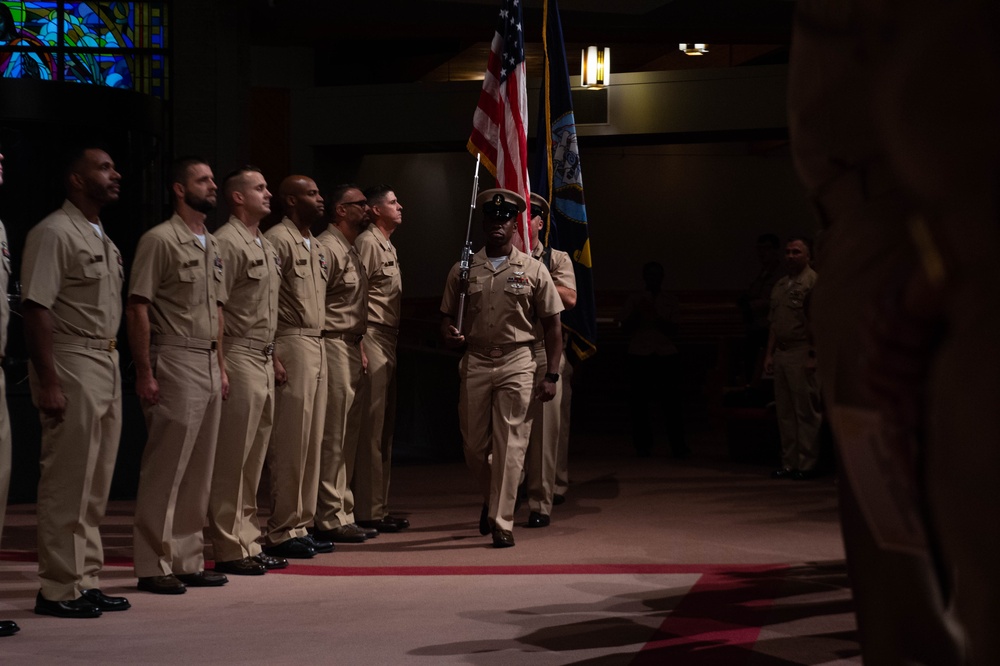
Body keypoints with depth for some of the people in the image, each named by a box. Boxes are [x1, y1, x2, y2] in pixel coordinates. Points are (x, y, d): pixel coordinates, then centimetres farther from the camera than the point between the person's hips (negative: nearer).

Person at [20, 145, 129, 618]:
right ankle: (59, 589, 1)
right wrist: (47, 382, -21)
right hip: (71, 365, -9)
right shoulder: (54, 233, -10)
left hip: (107, 365, 9)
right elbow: (36, 309, -17)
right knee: (67, 482, -5)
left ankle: (86, 581, 20)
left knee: (97, 483, 12)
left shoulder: (102, 238, 18)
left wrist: (115, 366, 15)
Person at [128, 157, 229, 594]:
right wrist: (144, 372, -17)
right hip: (174, 362, -8)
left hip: (208, 363, 8)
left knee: (200, 469, 11)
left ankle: (188, 561, 18)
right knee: (165, 468, -4)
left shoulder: (212, 245, 17)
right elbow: (137, 308, -12)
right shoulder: (160, 240, -9)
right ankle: (153, 566, 3)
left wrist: (220, 366, 16)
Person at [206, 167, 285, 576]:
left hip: (263, 360, 9)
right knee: (231, 458, -5)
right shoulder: (227, 242, -11)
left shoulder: (265, 245, 19)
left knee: (254, 458, 12)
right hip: (239, 357, -9)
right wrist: (220, 366, -20)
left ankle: (248, 542, 19)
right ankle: (229, 550, 0)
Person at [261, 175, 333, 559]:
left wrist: (318, 345, 15)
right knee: (290, 444, -6)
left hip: (317, 344, 9)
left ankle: (301, 526, 16)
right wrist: (272, 356, -21)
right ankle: (281, 533, -1)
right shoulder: (278, 240, -10)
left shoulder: (314, 245, 19)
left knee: (311, 441, 10)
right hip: (291, 344, -9)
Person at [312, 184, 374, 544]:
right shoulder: (327, 247, -12)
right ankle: (330, 519, -3)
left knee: (348, 437, 12)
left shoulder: (351, 250, 20)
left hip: (352, 349, 10)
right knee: (333, 437, -7)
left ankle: (342, 513, 18)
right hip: (334, 348, -10)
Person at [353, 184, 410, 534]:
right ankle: (369, 511, -3)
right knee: (373, 427, -8)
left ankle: (379, 507, 18)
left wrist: (394, 337, 17)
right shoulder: (367, 243, -11)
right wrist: (360, 345, -22)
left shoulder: (388, 245, 20)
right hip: (372, 338, -10)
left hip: (388, 341, 10)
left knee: (385, 427, 12)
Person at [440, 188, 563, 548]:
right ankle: (491, 498, 33)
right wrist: (449, 335, -12)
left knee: (509, 446, -5)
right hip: (475, 361, 2)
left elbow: (552, 325, 5)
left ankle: (502, 522, 1)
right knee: (474, 447, 6)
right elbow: (447, 314, 12)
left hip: (517, 362, -2)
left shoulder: (533, 270, 3)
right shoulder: (463, 270, 7)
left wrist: (551, 375, -2)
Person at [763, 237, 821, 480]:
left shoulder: (813, 282, -6)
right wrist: (769, 354, 16)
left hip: (802, 354, -8)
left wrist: (814, 356, -18)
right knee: (784, 412, 9)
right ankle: (789, 463, 14)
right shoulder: (780, 285, 19)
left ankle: (807, 464, 0)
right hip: (781, 354, 8)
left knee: (806, 412, -4)